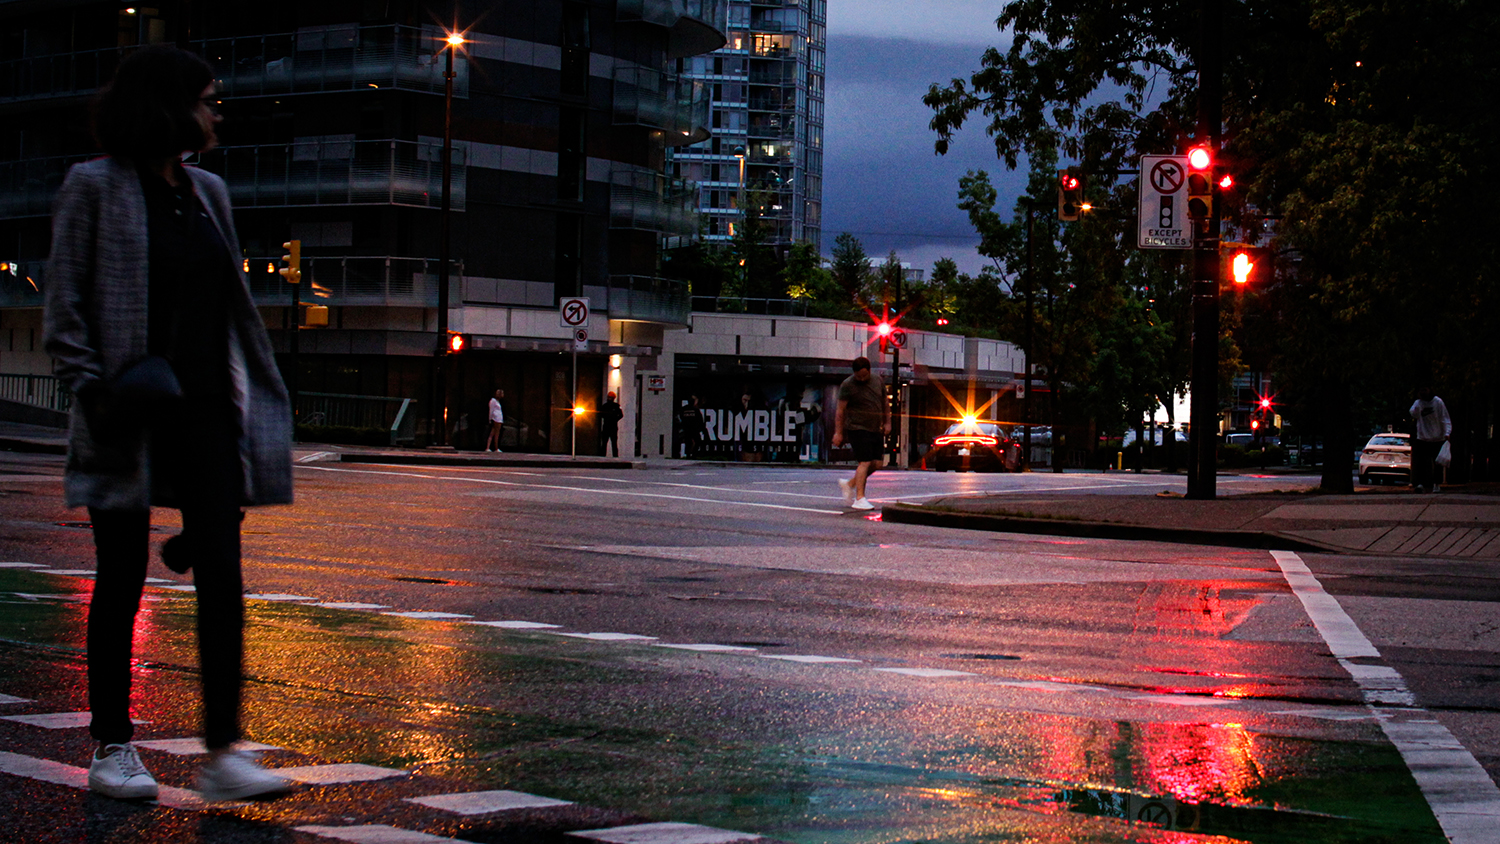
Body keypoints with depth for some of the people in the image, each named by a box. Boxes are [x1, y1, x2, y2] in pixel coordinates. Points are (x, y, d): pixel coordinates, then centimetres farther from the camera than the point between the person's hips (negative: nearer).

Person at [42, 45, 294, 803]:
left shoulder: (207, 192, 14)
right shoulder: (95, 188, -2)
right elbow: (64, 309, -4)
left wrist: (251, 398, 15)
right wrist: (95, 389, -15)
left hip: (205, 406, 5)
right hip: (129, 417, -4)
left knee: (221, 572, -5)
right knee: (122, 582, 4)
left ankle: (223, 753, -5)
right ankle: (112, 748, 15)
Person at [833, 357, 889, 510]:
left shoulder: (877, 381, 9)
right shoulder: (847, 385, -8)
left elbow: (885, 403, 22)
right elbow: (840, 410, -8)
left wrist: (887, 423, 17)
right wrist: (838, 432, -12)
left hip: (875, 429, 7)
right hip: (858, 429, -7)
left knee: (876, 463, 5)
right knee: (865, 462, -15)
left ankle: (849, 484, 22)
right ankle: (859, 499, -13)